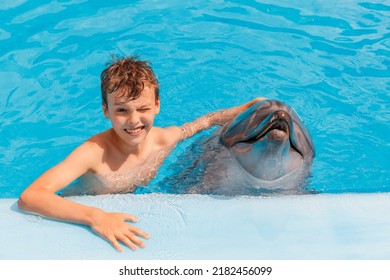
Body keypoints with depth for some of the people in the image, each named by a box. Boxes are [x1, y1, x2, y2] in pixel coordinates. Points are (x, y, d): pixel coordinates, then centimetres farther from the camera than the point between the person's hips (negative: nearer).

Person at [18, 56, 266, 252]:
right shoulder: (95, 152, -35)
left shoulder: (165, 139, -19)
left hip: (122, 212, 4)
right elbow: (29, 197, -45)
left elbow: (206, 121, 2)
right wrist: (96, 217, -55)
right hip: (74, 220, -3)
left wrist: (247, 108, -5)